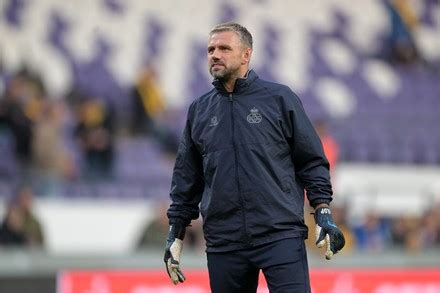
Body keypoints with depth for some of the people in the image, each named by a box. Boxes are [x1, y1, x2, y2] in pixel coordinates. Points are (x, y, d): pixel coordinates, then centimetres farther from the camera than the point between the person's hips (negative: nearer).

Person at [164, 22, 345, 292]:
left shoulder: (279, 99, 3)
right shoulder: (199, 110, 13)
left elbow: (311, 160, 4)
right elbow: (187, 177, 18)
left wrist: (323, 213, -4)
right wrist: (176, 234, 17)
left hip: (281, 236, -4)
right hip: (223, 244, 4)